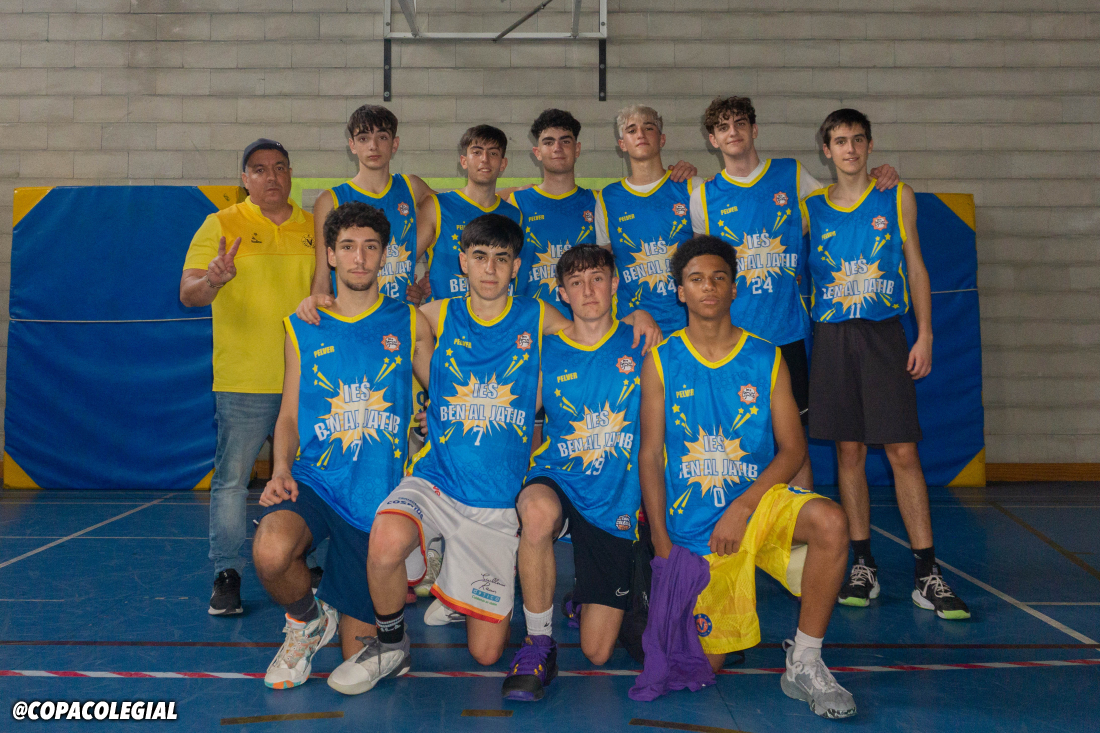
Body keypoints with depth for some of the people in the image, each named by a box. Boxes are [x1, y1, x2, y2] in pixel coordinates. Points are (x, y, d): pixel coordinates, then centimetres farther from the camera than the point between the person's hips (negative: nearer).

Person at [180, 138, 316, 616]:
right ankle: (226, 574, 10)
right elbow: (188, 294, -8)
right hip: (242, 379, -3)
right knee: (231, 478, -1)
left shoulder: (314, 228, 10)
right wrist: (211, 280, -30)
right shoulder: (221, 225, 1)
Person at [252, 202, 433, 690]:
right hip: (314, 480, 1)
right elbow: (289, 414, 9)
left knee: (357, 655, 3)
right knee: (270, 551, -35)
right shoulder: (303, 329, 7)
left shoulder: (409, 324, 4)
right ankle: (308, 619, 1)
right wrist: (281, 469, -9)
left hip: (377, 494, 0)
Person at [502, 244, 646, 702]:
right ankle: (539, 643, -20)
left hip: (615, 504, 1)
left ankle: (587, 597, 38)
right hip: (557, 480, 0)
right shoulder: (544, 352, 3)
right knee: (538, 510, -42)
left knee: (597, 653, 1)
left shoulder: (639, 345, 3)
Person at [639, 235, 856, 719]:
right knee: (706, 664, 2)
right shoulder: (660, 362, -1)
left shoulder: (766, 359, 0)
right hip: (692, 525, 0)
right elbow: (650, 455, -1)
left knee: (830, 523, -32)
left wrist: (742, 506, -17)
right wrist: (662, 541, -7)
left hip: (760, 498, 1)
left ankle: (804, 664, -17)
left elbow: (793, 448, -3)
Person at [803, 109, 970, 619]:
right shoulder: (810, 207, 9)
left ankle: (927, 574, 1)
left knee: (902, 451, -5)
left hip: (885, 333, -1)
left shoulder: (897, 198, 8)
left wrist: (924, 335, 1)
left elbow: (915, 268, 9)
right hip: (832, 336, 1)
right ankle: (863, 565, 14)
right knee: (849, 450, 4)